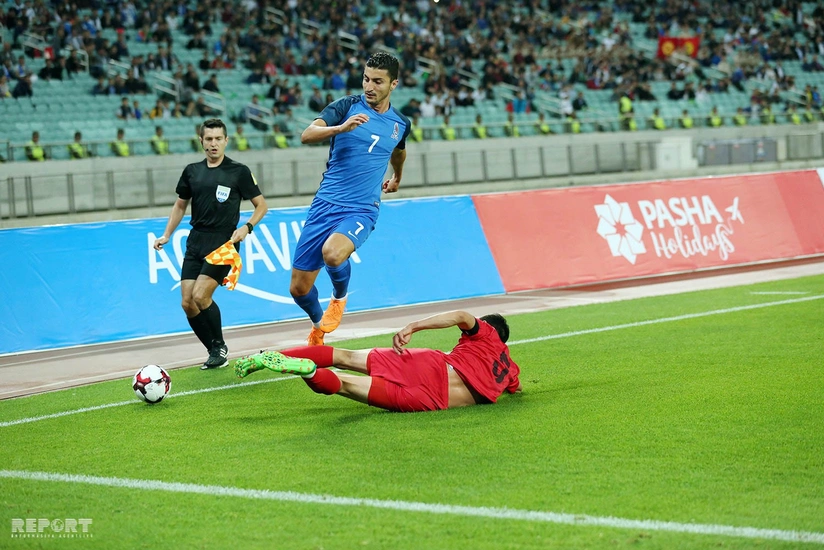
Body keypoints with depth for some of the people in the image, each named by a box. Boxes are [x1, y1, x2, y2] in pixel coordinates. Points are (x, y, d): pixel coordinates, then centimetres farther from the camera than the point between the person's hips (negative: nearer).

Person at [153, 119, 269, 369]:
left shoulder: (239, 171, -3)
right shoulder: (192, 171, 9)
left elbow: (261, 205, 3)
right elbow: (180, 205, 22)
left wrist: (246, 227, -13)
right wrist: (167, 235, 13)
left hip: (224, 242, -5)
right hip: (195, 242, 5)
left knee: (200, 296, -18)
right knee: (187, 303, -2)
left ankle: (220, 347, 3)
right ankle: (214, 352, 13)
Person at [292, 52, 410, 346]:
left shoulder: (400, 123, 7)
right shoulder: (347, 105, -2)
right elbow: (307, 135, -16)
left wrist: (397, 178, 48)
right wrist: (341, 127, -33)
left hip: (361, 211, 0)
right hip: (325, 204, 0)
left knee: (332, 253, -34)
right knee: (299, 288, 1)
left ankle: (339, 298, 1)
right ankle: (318, 324, 36)